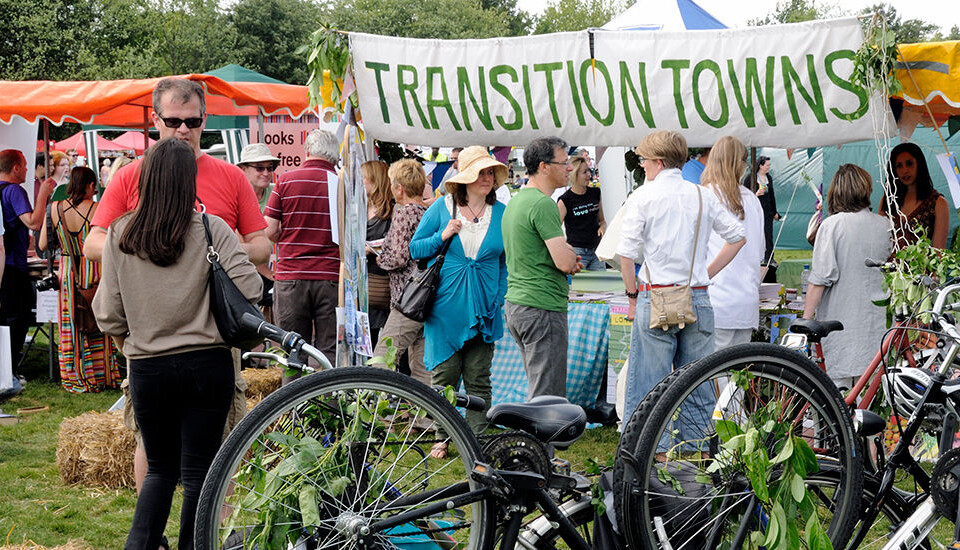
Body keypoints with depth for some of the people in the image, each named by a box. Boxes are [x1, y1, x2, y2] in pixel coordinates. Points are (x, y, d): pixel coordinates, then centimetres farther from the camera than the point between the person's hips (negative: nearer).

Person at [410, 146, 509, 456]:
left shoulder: (501, 213, 5)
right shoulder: (441, 208, 2)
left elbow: (506, 262, 11)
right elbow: (415, 249, 6)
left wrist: (498, 301, 2)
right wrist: (442, 236, -11)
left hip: (483, 309, 1)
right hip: (446, 307, -1)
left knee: (478, 379, 4)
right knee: (444, 376, 2)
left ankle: (476, 439, 11)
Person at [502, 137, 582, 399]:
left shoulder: (515, 201, 15)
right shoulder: (543, 204, -16)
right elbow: (564, 262, -21)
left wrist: (567, 259, 9)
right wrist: (570, 255, 2)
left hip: (515, 305, 10)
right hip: (543, 308, -10)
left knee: (538, 389, 16)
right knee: (548, 397, -7)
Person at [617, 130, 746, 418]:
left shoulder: (642, 197, -3)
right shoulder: (704, 196, 7)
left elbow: (626, 255, -7)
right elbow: (737, 237, 12)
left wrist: (633, 297, 3)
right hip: (699, 301, 4)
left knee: (645, 393, 0)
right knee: (697, 389, 10)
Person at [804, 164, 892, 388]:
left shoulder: (832, 225, -10)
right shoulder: (885, 225, 4)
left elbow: (820, 278, -13)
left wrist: (805, 319, -9)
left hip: (840, 320, -4)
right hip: (875, 318, 4)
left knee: (839, 383, -1)